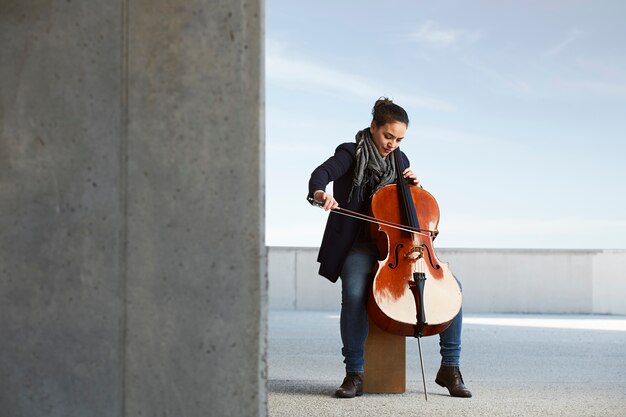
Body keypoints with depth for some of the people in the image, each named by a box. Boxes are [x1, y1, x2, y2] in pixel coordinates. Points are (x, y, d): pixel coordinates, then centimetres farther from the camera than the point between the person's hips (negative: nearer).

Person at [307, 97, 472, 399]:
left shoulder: (400, 160, 12)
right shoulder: (351, 154, -2)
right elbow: (320, 174, -23)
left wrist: (415, 187, -1)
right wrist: (319, 193, -46)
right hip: (362, 246, -4)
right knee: (354, 292, -36)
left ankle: (450, 368, -7)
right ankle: (354, 375, -23)